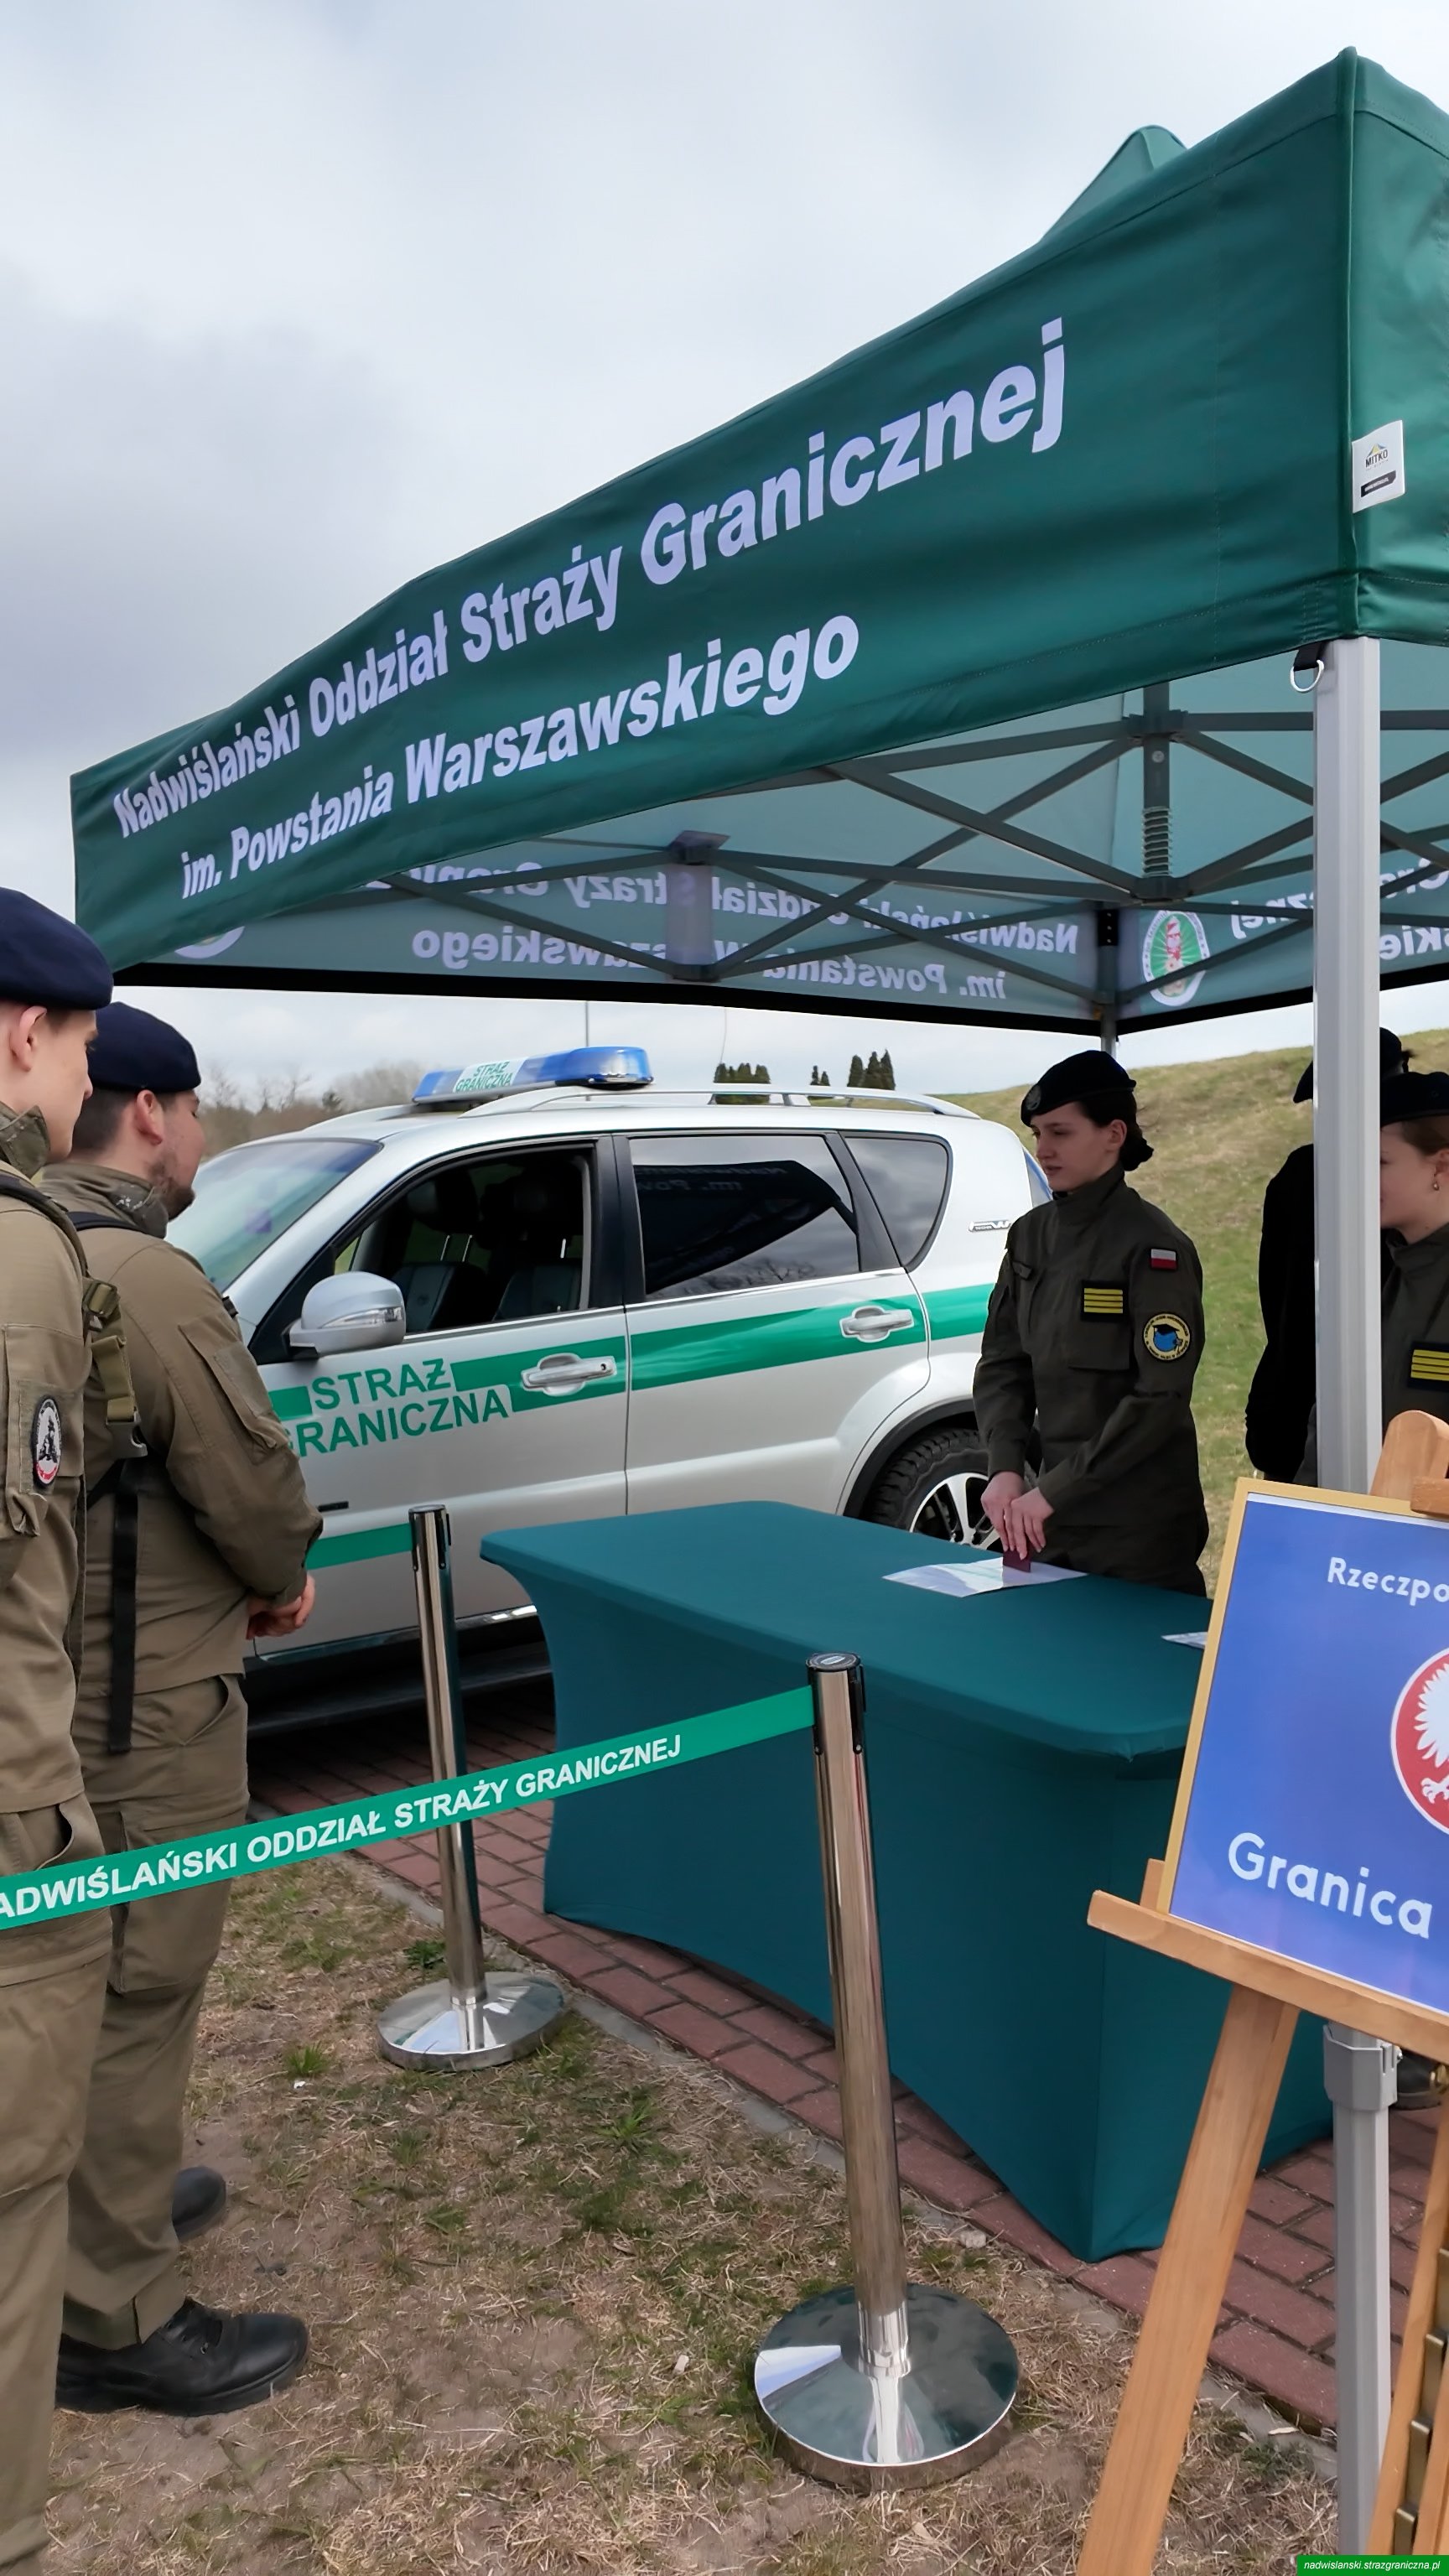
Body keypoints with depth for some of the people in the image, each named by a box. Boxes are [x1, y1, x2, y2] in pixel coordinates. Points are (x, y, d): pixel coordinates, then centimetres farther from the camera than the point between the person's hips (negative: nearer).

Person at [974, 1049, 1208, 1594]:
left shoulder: (1153, 1247, -14)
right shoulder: (1031, 1235, 7)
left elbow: (1161, 1397, -19)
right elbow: (1002, 1362, 7)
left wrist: (1053, 1490, -20)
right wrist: (1006, 1469, -8)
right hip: (1052, 1515, 6)